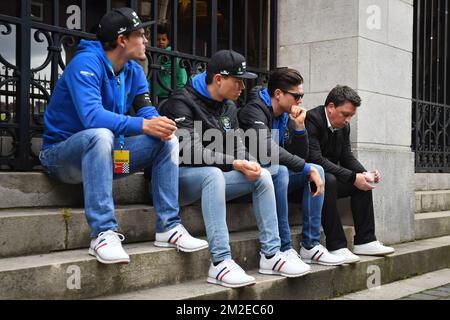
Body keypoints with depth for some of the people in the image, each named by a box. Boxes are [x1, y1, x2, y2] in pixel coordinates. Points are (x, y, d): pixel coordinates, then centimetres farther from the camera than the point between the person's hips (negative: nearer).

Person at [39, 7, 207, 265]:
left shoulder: (134, 71, 5)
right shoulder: (87, 63, -20)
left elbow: (147, 110, -3)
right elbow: (91, 116, -34)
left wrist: (159, 123, -27)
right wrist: (143, 125, -39)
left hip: (103, 153, 7)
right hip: (62, 154, -7)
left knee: (167, 141, -6)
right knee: (101, 135, -39)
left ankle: (168, 226, -9)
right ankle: (103, 233, -39)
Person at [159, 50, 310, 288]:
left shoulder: (228, 107, 12)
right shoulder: (182, 103, -14)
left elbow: (236, 146, 9)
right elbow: (192, 151, -24)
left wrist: (248, 162, -15)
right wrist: (235, 164, -27)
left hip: (214, 177, 8)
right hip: (181, 176, -8)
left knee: (263, 176, -8)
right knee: (213, 173, -37)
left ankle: (271, 255, -7)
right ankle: (220, 262, -40)